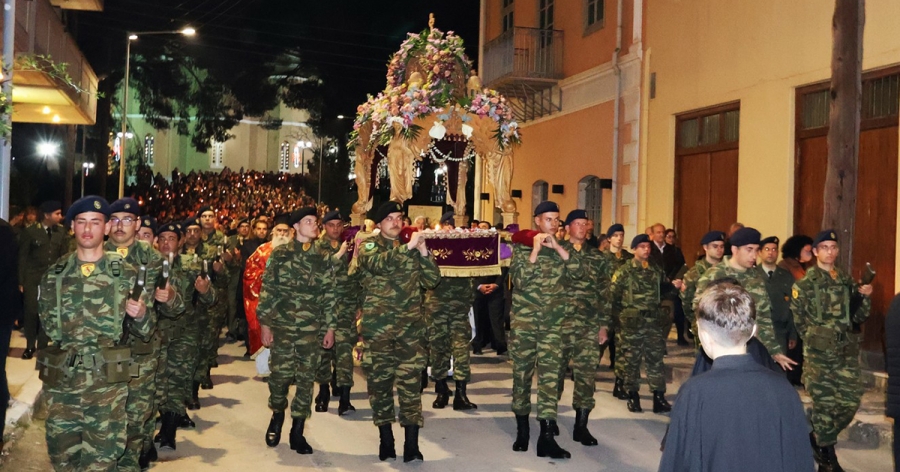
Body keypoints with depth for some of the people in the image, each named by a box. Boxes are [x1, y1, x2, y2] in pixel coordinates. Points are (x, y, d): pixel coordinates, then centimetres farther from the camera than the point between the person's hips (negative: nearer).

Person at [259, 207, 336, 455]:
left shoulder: (322, 258, 6)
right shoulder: (280, 254, 1)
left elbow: (329, 295, 7)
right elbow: (268, 289, 0)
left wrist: (330, 327, 4)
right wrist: (264, 323, -4)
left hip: (311, 330, 2)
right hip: (282, 326, -1)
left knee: (306, 380, 3)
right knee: (279, 376, 4)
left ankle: (297, 431, 14)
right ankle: (277, 417, 31)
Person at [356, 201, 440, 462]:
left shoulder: (411, 249, 13)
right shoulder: (368, 246, 4)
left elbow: (432, 280, 5)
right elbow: (379, 263, -19)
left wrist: (424, 252, -7)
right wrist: (408, 247, -23)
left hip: (410, 326, 2)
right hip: (377, 326, -2)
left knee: (411, 383, -3)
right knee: (380, 381, 6)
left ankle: (412, 444, 0)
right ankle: (386, 440, 19)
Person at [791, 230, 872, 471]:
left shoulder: (847, 281, 11)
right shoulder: (804, 283, -2)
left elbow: (858, 317, 8)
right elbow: (797, 319, -3)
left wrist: (865, 297, -8)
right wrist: (815, 336, -2)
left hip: (847, 352, 4)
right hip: (819, 352, -4)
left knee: (851, 399, 3)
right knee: (824, 402, 0)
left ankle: (818, 438, 25)